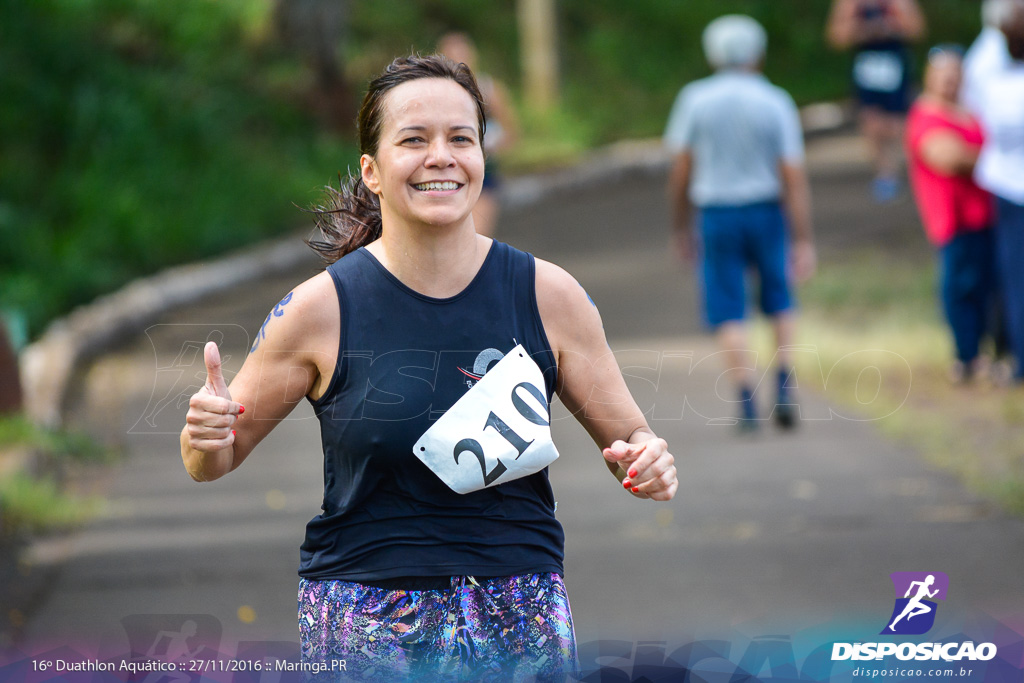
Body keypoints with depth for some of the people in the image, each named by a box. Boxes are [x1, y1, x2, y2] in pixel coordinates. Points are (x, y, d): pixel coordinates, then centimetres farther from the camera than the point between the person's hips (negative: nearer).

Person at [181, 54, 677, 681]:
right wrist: (207, 437, -19)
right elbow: (216, 462, 4)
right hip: (365, 627, -1)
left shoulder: (548, 295, -2)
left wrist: (649, 463, -15)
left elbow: (628, 436, 8)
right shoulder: (321, 307, -6)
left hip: (522, 626, 2)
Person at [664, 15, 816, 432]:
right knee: (778, 303, 18)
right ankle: (784, 386, 3)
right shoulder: (776, 103, -4)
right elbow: (794, 178, -8)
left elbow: (680, 171, -2)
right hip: (766, 211, 1)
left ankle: (746, 401, -7)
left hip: (717, 217, -1)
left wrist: (680, 228, 10)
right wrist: (804, 242, -6)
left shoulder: (695, 99, -3)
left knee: (728, 312, 3)